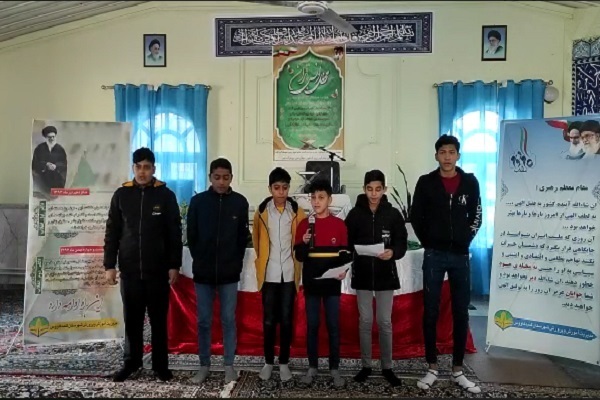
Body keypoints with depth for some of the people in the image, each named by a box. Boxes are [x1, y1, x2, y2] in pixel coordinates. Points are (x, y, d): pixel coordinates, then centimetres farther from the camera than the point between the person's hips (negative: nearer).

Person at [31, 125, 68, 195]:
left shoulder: (60, 149, 4)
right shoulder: (39, 148, 3)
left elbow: (64, 164, -2)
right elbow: (35, 163, -3)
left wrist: (56, 166, -24)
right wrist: (46, 165, -22)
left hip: (56, 180, 0)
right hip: (41, 179, 0)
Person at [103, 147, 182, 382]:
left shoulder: (166, 195, -1)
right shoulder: (122, 195, 4)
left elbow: (175, 234, 0)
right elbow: (112, 232, 6)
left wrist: (174, 265, -4)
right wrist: (109, 265, 2)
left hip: (158, 269, -1)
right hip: (129, 269, 2)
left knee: (159, 319, 6)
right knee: (132, 319, 10)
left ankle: (160, 364, 18)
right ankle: (131, 361, 25)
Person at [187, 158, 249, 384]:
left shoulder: (240, 202, -1)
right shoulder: (198, 201, -1)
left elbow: (243, 237, 4)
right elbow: (191, 236, 5)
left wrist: (236, 261, 1)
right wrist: (199, 260, 4)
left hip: (230, 272, 0)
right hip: (203, 272, 1)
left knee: (228, 320, 7)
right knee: (203, 321, 9)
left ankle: (229, 365, 20)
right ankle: (204, 365, 22)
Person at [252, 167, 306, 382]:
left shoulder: (297, 212, 0)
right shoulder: (261, 211, 1)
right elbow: (256, 239, 12)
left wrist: (297, 259, 2)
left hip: (289, 273, 0)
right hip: (268, 274, 0)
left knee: (286, 320, 7)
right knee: (268, 320, 7)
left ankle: (284, 362, 20)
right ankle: (268, 362, 21)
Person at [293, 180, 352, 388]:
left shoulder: (339, 224, 0)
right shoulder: (304, 224, 3)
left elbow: (346, 254, 3)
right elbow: (299, 256, 1)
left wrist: (344, 269, -15)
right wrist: (304, 243, -18)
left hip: (332, 282, -1)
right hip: (311, 282, 1)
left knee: (333, 326, 4)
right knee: (312, 325, 7)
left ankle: (334, 369, 15)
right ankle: (312, 367, 19)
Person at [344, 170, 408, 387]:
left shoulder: (393, 214, -4)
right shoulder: (355, 214, -3)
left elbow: (402, 242, -2)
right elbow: (347, 243, -2)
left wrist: (393, 252, -23)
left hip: (386, 275, 0)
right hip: (362, 274, 1)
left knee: (385, 322, 7)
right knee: (365, 321, 9)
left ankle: (387, 367, 20)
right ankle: (366, 366, 22)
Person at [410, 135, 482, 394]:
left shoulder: (470, 182, 4)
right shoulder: (426, 182, -1)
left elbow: (476, 216, 11)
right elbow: (416, 217, 4)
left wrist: (465, 240, 4)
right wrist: (428, 243, 2)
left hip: (460, 255, 2)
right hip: (434, 255, -1)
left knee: (461, 313, 6)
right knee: (430, 312, 2)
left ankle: (457, 371, 17)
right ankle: (432, 368, 14)